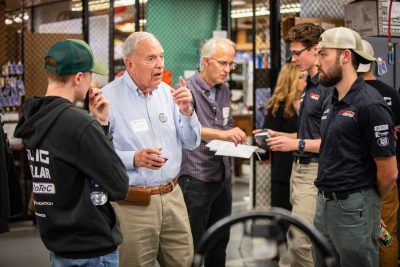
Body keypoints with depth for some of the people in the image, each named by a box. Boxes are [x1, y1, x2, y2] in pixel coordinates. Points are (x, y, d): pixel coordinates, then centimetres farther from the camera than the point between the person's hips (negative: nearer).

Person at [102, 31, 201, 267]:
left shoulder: (167, 92, 5)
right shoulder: (109, 98, -12)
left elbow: (192, 143, 7)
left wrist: (187, 111, -10)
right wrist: (134, 159, -26)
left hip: (173, 196, 5)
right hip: (133, 204, -5)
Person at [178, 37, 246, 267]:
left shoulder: (224, 90, 12)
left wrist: (234, 136, 7)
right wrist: (221, 135, -36)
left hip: (223, 176, 8)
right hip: (195, 179, -7)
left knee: (220, 241, 15)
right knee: (193, 245, 2)